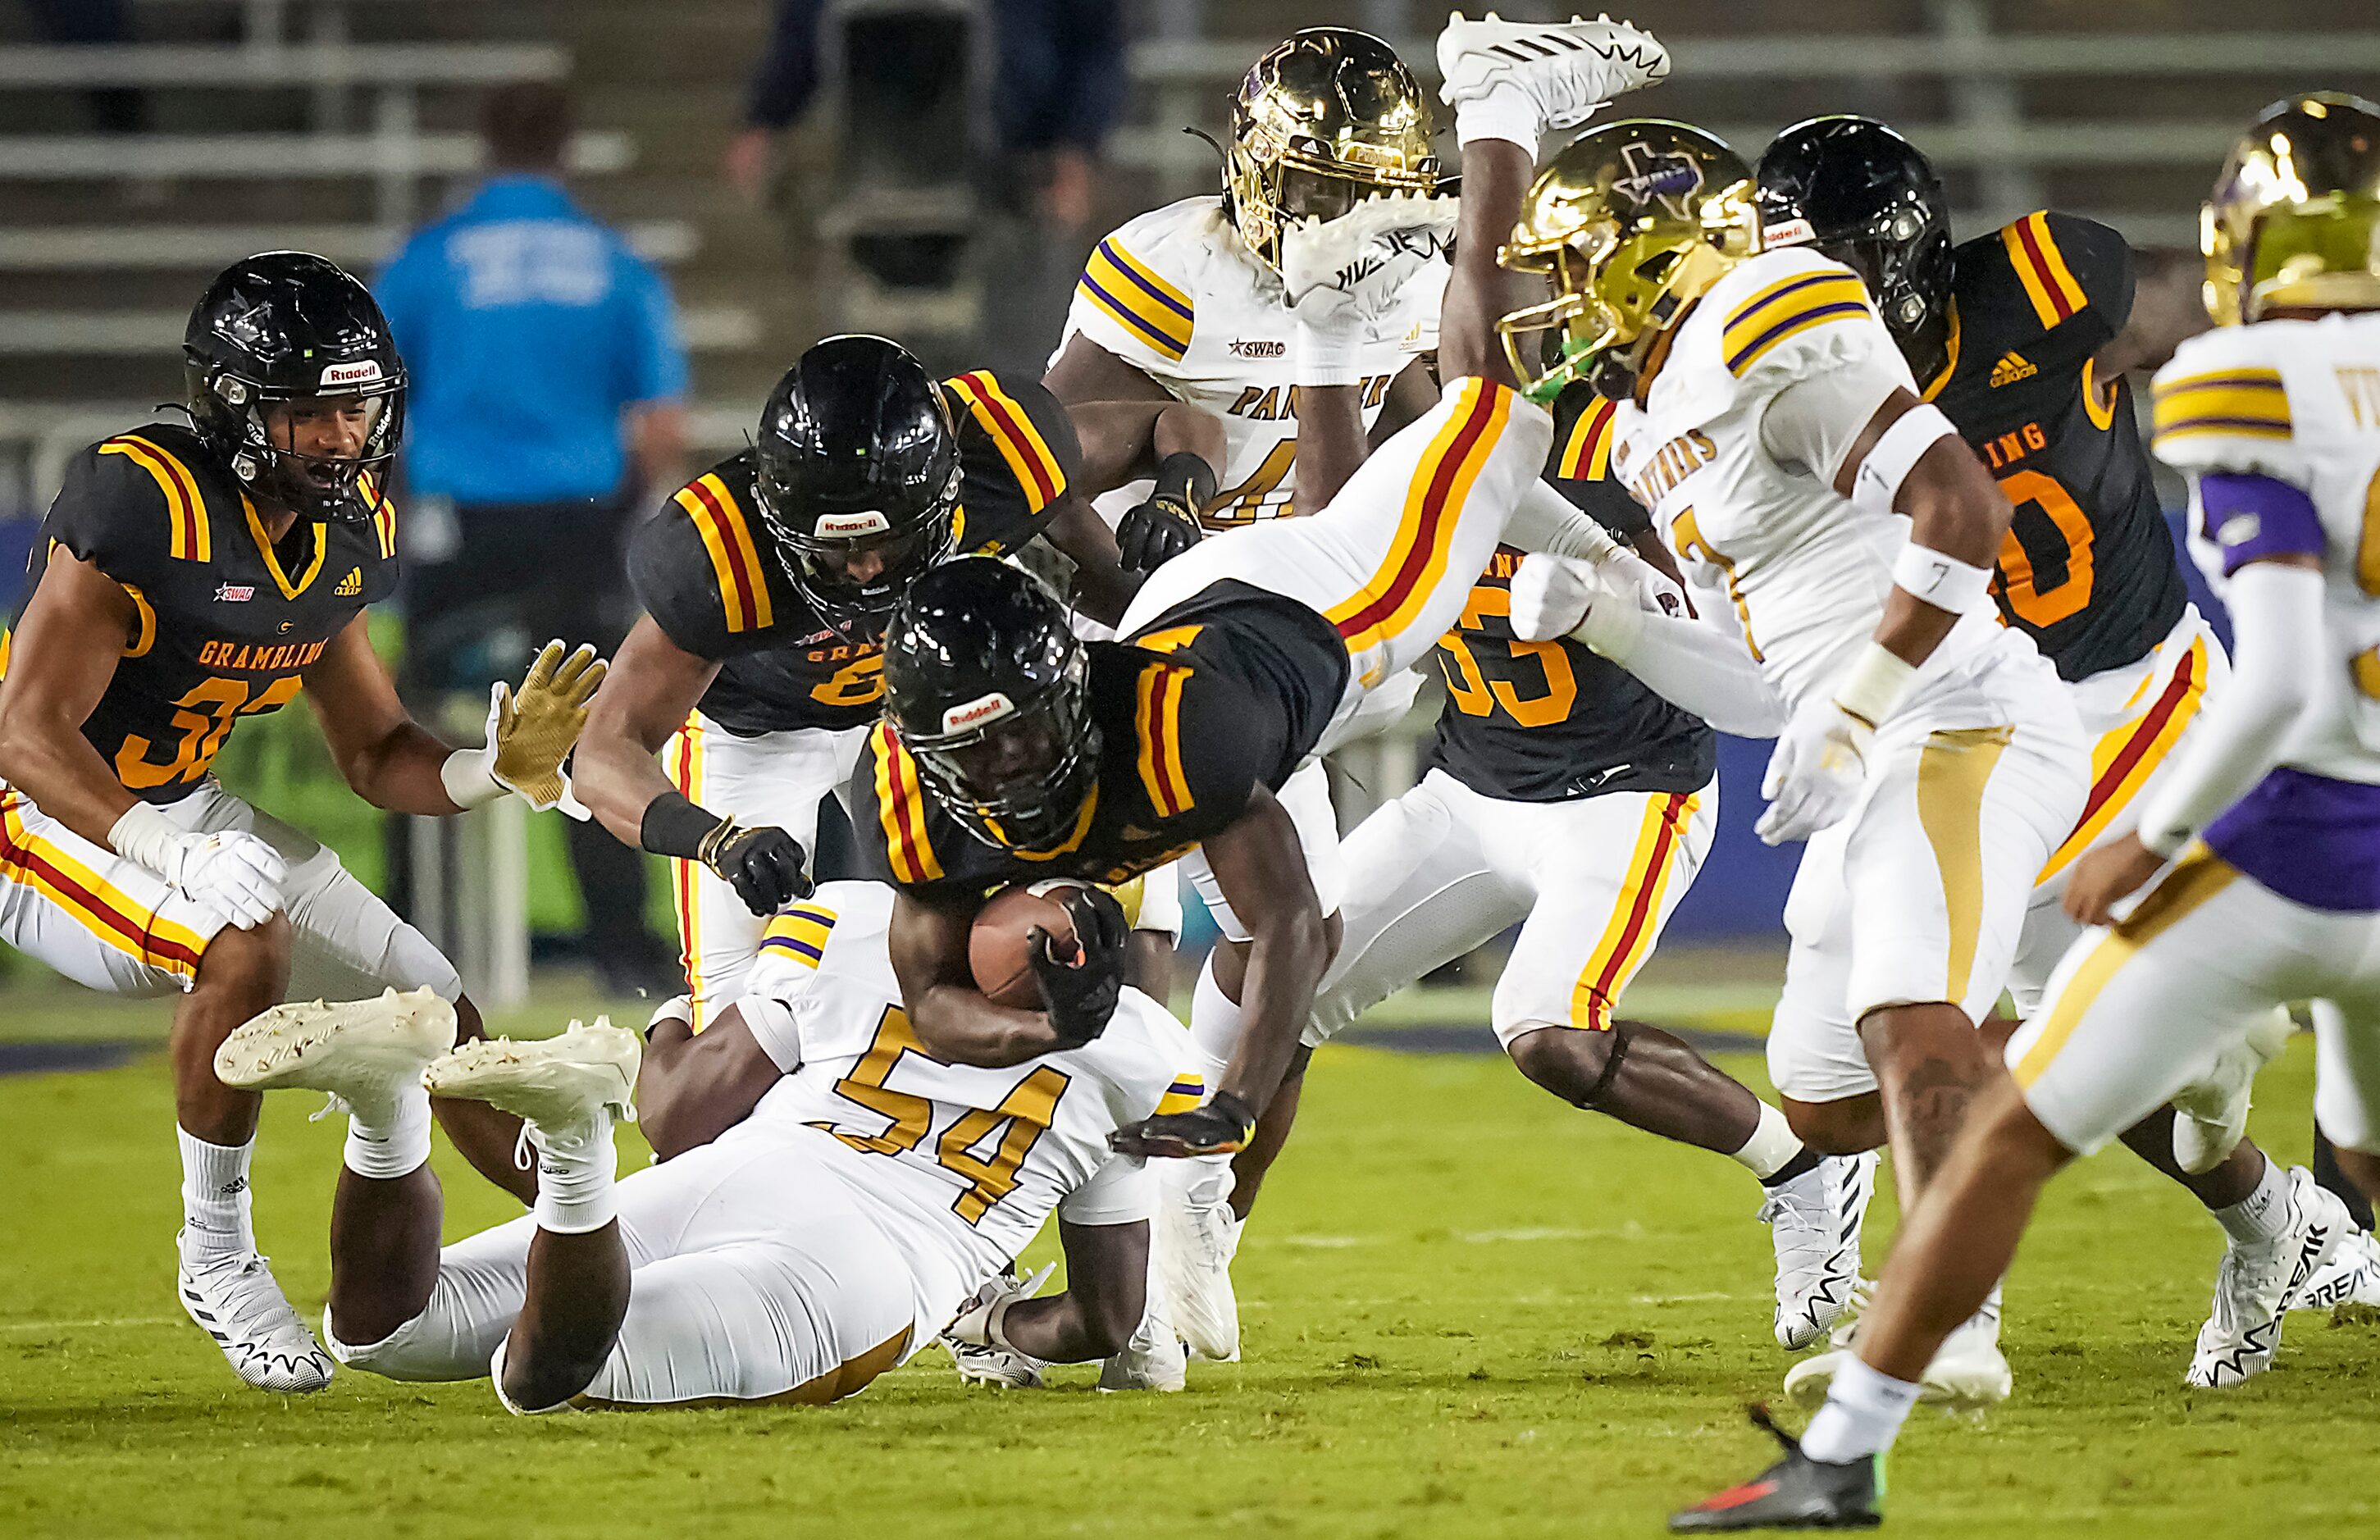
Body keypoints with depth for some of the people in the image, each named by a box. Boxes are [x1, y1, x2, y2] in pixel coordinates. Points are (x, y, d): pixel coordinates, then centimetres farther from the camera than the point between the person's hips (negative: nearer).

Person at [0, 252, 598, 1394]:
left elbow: (373, 753, 7)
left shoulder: (348, 531, -2)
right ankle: (217, 1259, -18)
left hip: (182, 814, 8)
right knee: (245, 944, -34)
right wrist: (168, 853, -42)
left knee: (425, 1002, 8)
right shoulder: (142, 504, -28)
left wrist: (491, 771, -14)